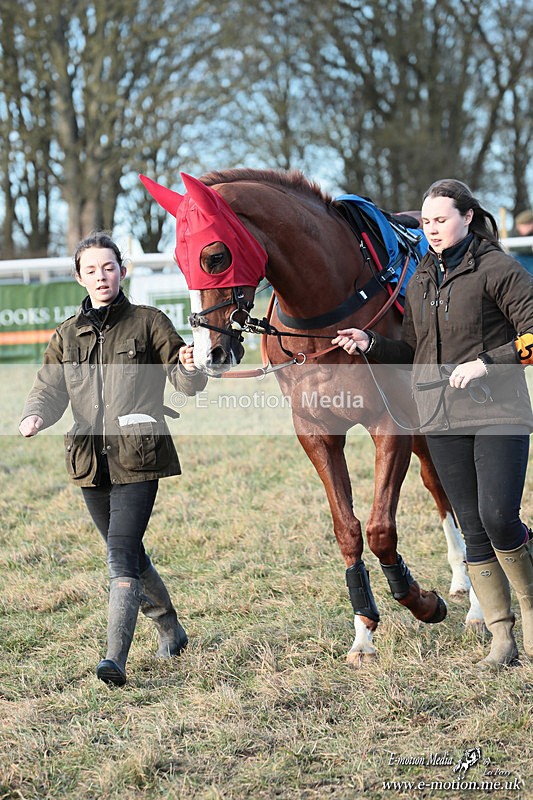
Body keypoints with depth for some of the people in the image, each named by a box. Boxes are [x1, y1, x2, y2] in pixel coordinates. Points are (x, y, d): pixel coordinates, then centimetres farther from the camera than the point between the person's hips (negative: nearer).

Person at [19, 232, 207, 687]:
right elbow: (50, 389, 10)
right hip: (91, 462, 5)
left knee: (122, 554, -16)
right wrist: (35, 415, -13)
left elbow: (187, 384, -1)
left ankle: (116, 658, -20)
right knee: (130, 555, 17)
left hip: (138, 460, -5)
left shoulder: (148, 322, 1)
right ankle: (170, 629, 38)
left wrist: (189, 368, -25)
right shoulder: (67, 336, 13)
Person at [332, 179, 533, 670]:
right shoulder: (421, 280, 15)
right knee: (474, 529, 5)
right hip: (443, 420, 6)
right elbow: (415, 353, 21)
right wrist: (371, 345, 4)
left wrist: (486, 362, -18)